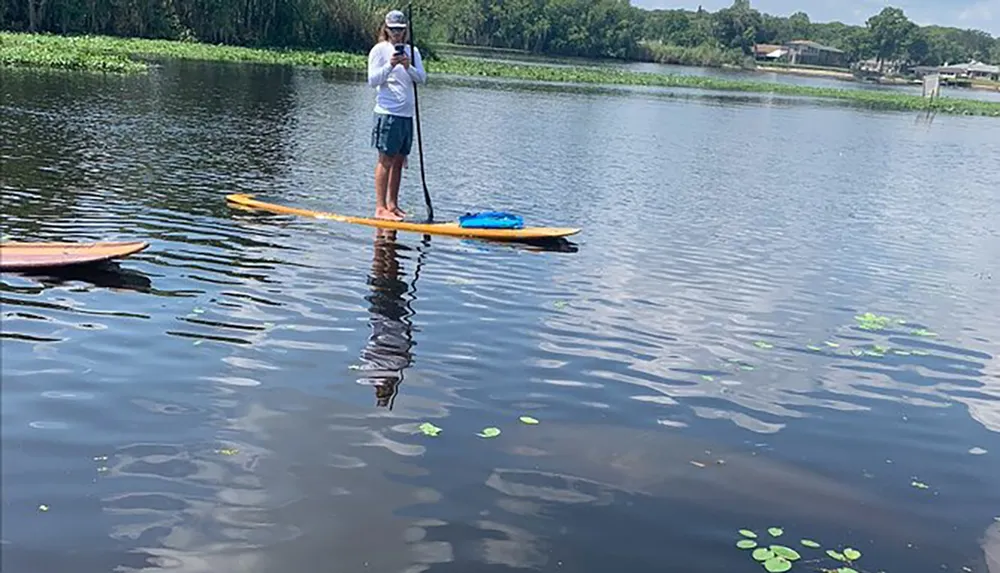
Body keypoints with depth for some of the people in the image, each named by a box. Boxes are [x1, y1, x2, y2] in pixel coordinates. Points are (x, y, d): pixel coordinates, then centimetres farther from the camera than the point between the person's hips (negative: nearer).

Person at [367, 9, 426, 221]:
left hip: (407, 114, 5)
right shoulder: (379, 50, 0)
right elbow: (372, 80, -7)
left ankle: (392, 204, 15)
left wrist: (408, 67, -14)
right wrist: (390, 65, -19)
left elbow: (422, 78, 4)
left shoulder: (412, 51, 14)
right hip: (387, 112, -5)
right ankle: (380, 207, -6)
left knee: (399, 160, 8)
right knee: (385, 159, -7)